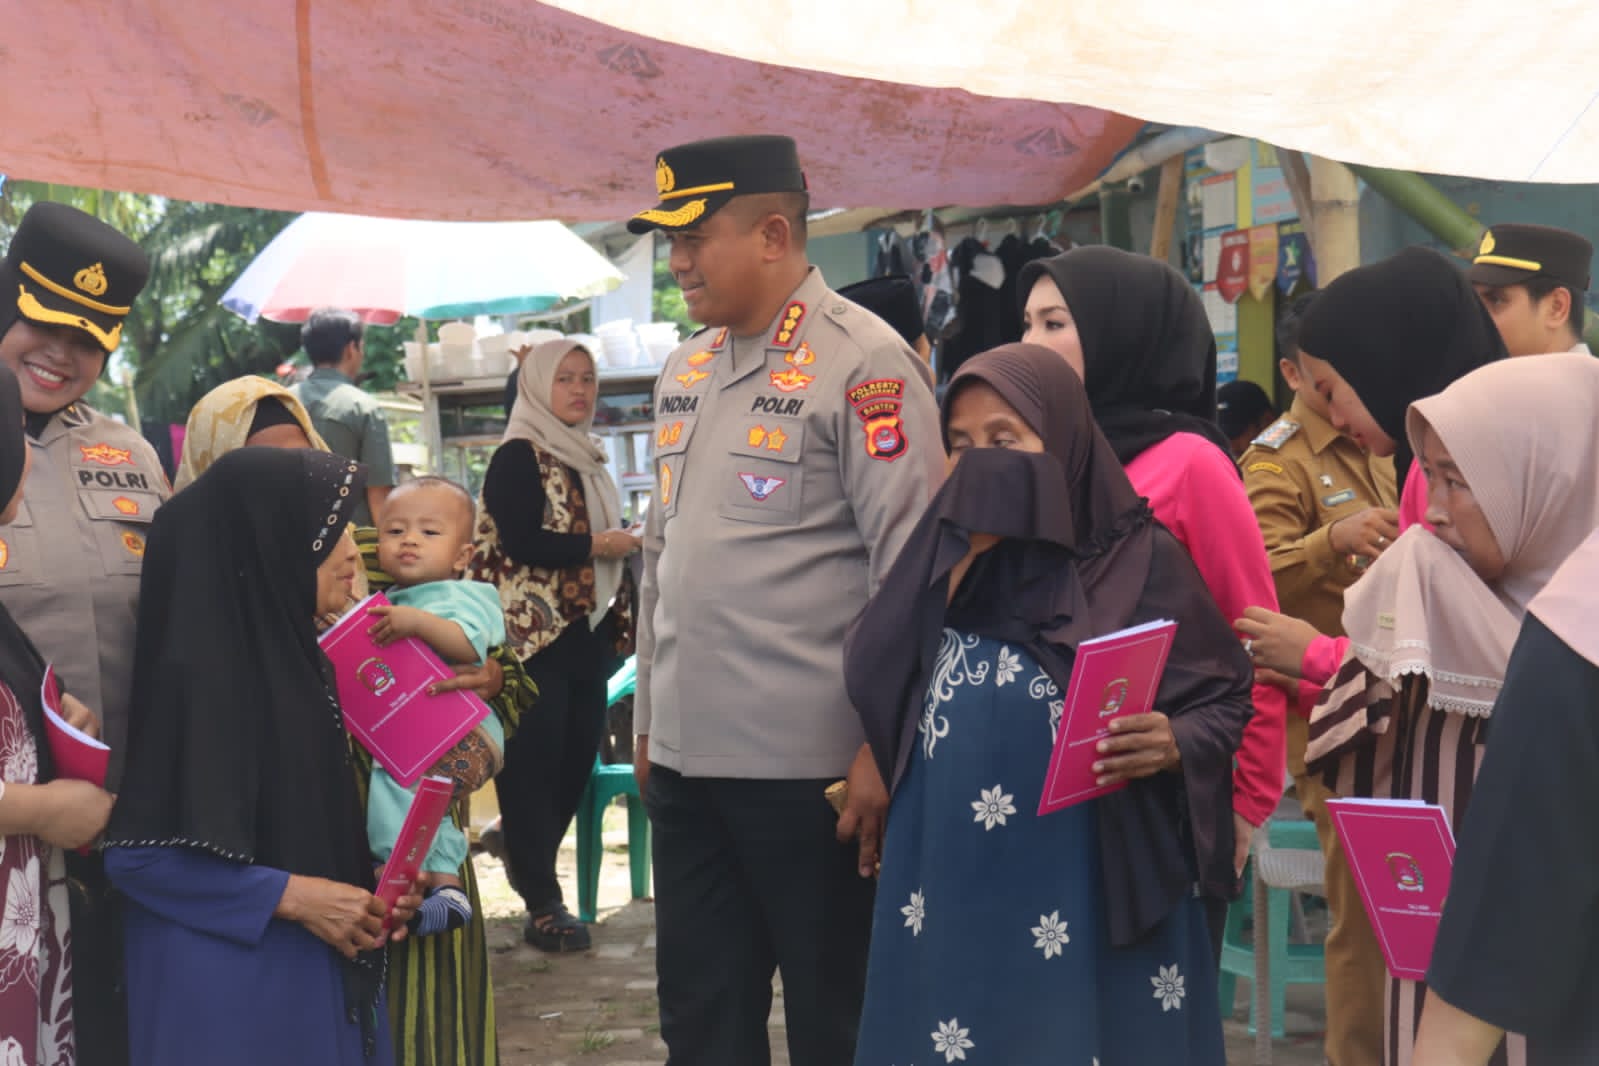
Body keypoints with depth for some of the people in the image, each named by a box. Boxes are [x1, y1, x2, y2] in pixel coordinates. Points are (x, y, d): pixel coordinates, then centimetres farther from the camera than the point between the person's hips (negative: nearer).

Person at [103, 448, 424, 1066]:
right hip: (231, 982, -8)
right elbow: (135, 853, -19)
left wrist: (372, 889, -2)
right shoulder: (195, 672, -17)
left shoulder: (299, 658, 8)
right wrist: (290, 896, -19)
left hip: (323, 971, 8)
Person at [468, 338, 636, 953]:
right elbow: (521, 543, -17)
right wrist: (599, 545, -15)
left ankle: (528, 862, 25)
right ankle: (542, 903, -5)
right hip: (534, 637, -8)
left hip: (585, 638, 8)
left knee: (577, 761, 8)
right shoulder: (518, 458, -6)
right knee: (534, 764, -7)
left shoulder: (586, 460, 19)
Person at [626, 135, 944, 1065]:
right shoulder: (685, 371, 12)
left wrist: (883, 749, -15)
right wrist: (649, 722, 17)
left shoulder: (865, 363, -10)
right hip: (686, 758, 7)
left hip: (808, 766, -7)